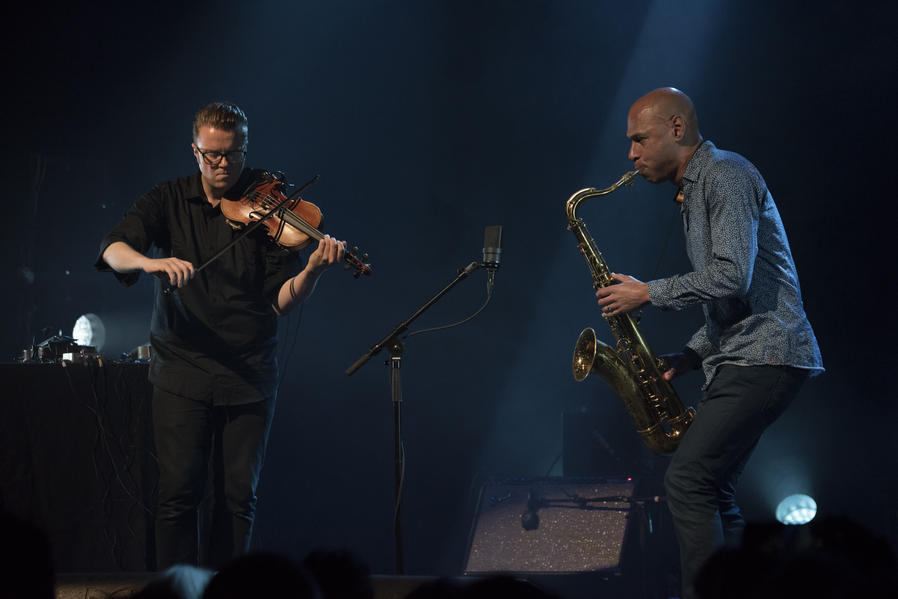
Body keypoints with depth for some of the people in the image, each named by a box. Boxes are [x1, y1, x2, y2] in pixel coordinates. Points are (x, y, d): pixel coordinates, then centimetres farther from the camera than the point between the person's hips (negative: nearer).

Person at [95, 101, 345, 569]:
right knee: (179, 491, -7)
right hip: (182, 369, 0)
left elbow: (283, 300, -3)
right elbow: (113, 250, -10)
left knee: (238, 496, 1)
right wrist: (152, 262, -31)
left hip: (248, 375, 0)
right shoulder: (169, 201, 6)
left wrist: (314, 269, -23)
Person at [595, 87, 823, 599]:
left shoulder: (726, 175, -10)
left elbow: (732, 277, -22)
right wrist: (689, 357, 12)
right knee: (711, 495, 9)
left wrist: (648, 293, -13)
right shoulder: (694, 191, 22)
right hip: (741, 360, 11)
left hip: (764, 356, -11)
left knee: (688, 481, -16)